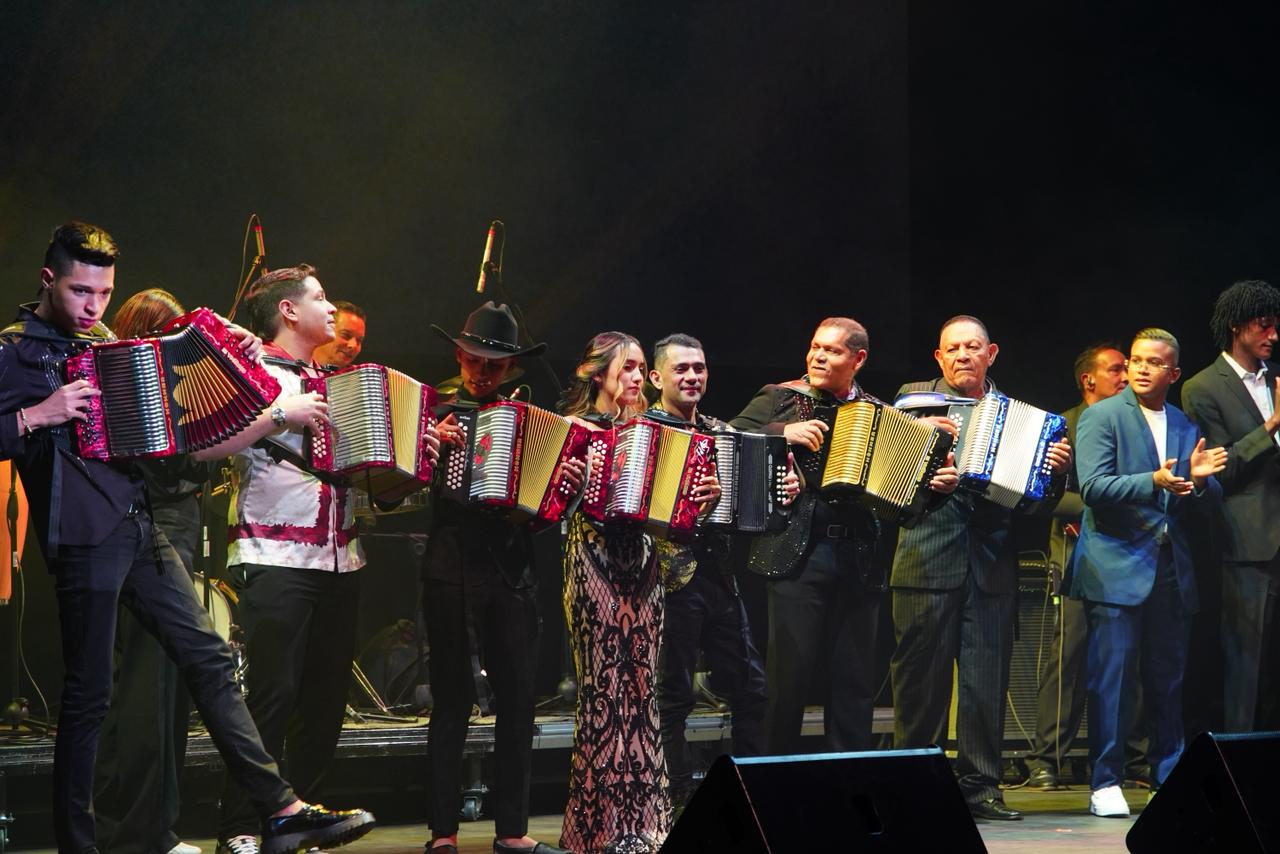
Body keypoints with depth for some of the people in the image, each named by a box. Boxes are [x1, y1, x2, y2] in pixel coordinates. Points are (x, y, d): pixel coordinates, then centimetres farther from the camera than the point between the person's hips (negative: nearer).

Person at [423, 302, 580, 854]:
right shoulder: (438, 413, 3)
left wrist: (570, 481, -6)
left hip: (512, 574, 4)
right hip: (453, 573, -3)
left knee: (518, 701, 4)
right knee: (454, 700, -1)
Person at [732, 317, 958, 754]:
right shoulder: (781, 399, 6)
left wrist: (941, 482, -4)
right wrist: (782, 434, -16)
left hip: (859, 557, 3)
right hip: (797, 552, -3)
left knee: (855, 678, 6)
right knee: (789, 672, -4)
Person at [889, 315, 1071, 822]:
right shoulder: (914, 399, 9)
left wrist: (1056, 468, -8)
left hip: (991, 564, 2)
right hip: (928, 560, -2)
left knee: (987, 679, 2)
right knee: (921, 675, 1)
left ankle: (980, 784, 9)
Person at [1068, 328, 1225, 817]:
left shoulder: (1186, 429, 16)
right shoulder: (1100, 417, 0)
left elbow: (1200, 510, 15)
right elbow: (1094, 487, -12)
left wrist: (1200, 480, -7)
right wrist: (1154, 482, -25)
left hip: (1171, 571, 5)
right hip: (1117, 567, -5)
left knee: (1168, 680, 7)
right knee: (1112, 677, -6)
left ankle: (1169, 779, 15)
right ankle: (1105, 784, -1)